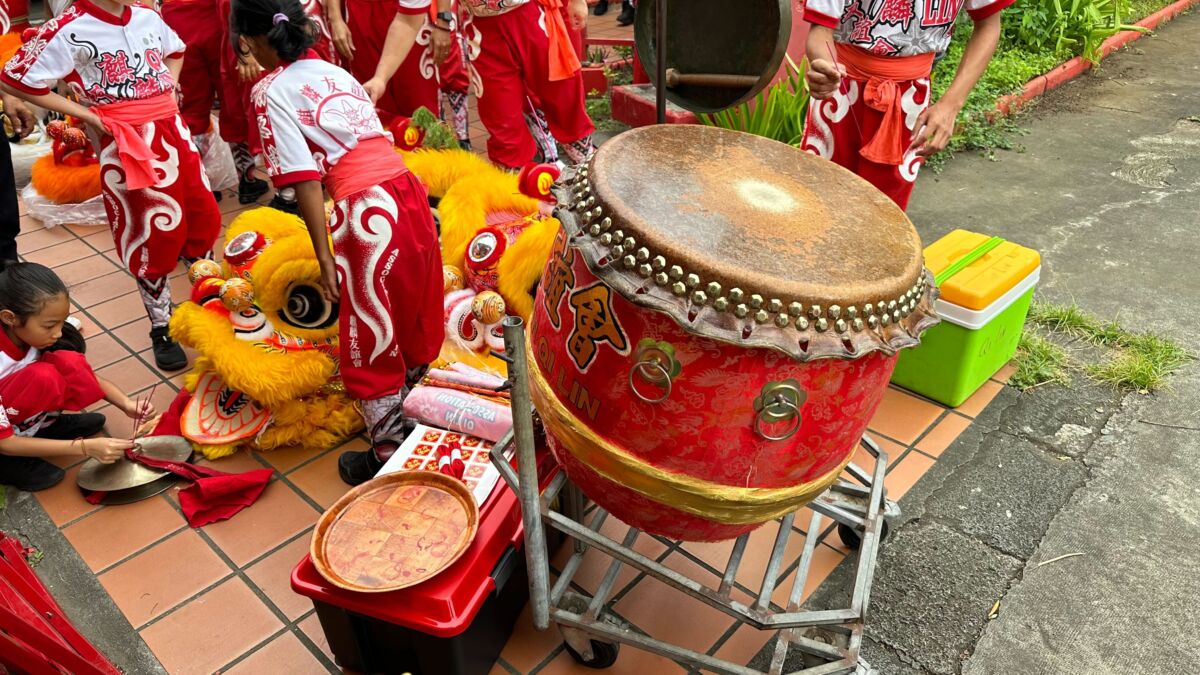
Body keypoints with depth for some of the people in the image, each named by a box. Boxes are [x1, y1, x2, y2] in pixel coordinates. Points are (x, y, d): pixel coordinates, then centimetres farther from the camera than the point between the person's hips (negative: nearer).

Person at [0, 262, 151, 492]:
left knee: (69, 364, -19)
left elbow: (78, 374, -2)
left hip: (19, 415, 6)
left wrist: (125, 404, -20)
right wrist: (85, 447, -33)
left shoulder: (31, 335, -16)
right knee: (43, 376, -31)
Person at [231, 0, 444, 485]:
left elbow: (305, 178, -8)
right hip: (411, 193, 7)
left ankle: (389, 457, 21)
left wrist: (324, 254, -7)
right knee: (414, 322, 21)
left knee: (372, 343, 8)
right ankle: (410, 420, 41)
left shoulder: (272, 91, 0)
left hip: (368, 216, -7)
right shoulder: (335, 72, 20)